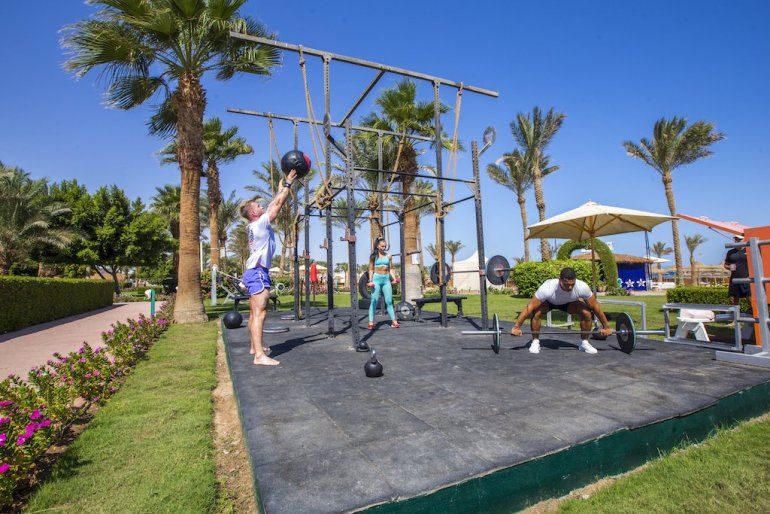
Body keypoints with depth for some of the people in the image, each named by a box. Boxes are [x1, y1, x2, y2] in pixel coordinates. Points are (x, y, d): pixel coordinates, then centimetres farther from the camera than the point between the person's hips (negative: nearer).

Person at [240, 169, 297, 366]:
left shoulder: (255, 225, 15)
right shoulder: (260, 223, -10)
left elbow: (272, 205, 25)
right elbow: (278, 204, -8)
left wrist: (280, 189, 30)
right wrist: (288, 184, 0)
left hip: (254, 272, 11)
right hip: (258, 273, -10)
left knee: (254, 313, 17)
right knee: (259, 313, -16)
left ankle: (255, 347, 28)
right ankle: (260, 355, -20)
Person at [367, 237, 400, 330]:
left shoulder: (388, 256, 10)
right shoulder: (373, 256, 3)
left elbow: (390, 269, 13)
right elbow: (371, 269, 2)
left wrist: (394, 278, 1)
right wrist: (370, 281, -6)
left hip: (386, 279, 3)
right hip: (376, 279, -3)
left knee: (389, 301, 3)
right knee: (374, 301, -5)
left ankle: (394, 321, 7)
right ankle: (371, 322, -3)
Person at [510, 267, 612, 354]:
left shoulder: (582, 287, -37)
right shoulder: (548, 288, -44)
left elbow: (595, 306, -20)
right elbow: (529, 307, -38)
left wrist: (606, 326, -14)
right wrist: (516, 327, -38)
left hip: (568, 302, 3)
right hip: (548, 301, -2)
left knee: (587, 313, -21)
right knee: (536, 312, -33)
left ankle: (584, 343, 1)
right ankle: (535, 342, -12)